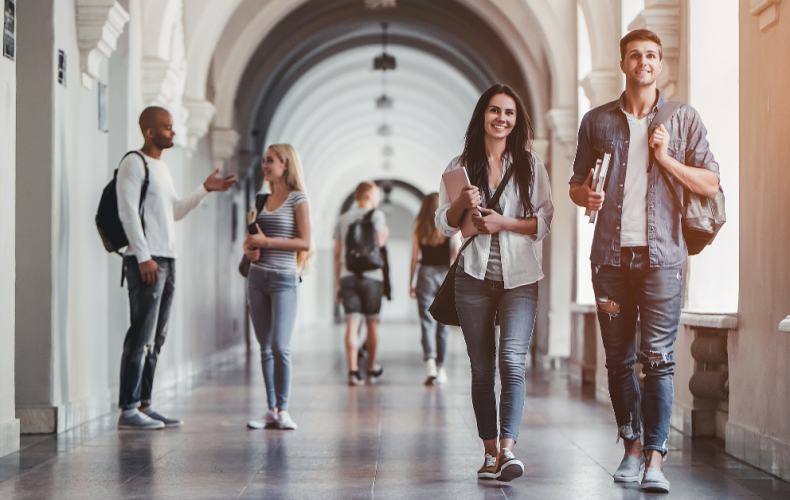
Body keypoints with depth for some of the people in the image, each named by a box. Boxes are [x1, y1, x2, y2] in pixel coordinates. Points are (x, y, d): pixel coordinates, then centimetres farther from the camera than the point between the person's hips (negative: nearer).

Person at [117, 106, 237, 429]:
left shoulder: (162, 168, 21)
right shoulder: (134, 164, -6)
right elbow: (128, 212, -13)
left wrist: (205, 189, 15)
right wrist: (143, 258, -19)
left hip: (167, 259, 9)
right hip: (146, 260, -9)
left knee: (156, 338, 8)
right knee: (141, 336, -11)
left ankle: (144, 405, 12)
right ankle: (128, 409, -9)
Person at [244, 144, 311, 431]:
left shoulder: (298, 200, -4)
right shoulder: (263, 200, 15)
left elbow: (304, 243, -12)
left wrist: (266, 241, -15)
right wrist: (249, 248, 1)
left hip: (283, 278, -6)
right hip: (257, 277, 6)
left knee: (280, 346, -11)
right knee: (265, 348, 5)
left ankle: (283, 410, -2)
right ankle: (271, 410, 9)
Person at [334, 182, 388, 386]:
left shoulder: (343, 219, 13)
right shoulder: (377, 215, 0)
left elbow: (337, 254, 12)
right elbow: (379, 242, -13)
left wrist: (337, 283, 16)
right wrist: (385, 234, 10)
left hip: (347, 276, 3)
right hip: (371, 275, -3)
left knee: (352, 323, -3)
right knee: (372, 323, 9)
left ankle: (353, 371, -12)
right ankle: (372, 370, 19)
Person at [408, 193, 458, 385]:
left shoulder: (419, 229, 1)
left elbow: (414, 258, 2)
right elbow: (456, 255, -4)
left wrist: (411, 283, 9)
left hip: (425, 275, 0)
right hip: (445, 275, 1)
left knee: (427, 323, -4)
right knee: (442, 324, 12)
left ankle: (430, 364, -23)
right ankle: (440, 368, 20)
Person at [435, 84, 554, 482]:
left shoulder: (530, 165, 6)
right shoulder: (461, 166, 9)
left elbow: (545, 221, 2)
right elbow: (443, 223, 9)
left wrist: (504, 223, -11)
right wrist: (463, 203, -11)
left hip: (519, 277, -2)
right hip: (474, 277, 2)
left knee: (512, 360, -17)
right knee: (482, 368, 5)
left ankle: (508, 448, -21)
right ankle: (490, 452, 12)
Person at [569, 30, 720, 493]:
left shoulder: (683, 119, 7)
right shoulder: (597, 121, 12)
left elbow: (710, 184, 5)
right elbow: (577, 185, 17)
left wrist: (665, 158, -8)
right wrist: (586, 195, -6)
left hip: (661, 254, -2)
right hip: (611, 255, 2)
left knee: (658, 359, -9)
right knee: (619, 360, 6)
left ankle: (655, 459, -8)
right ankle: (633, 446, 20)